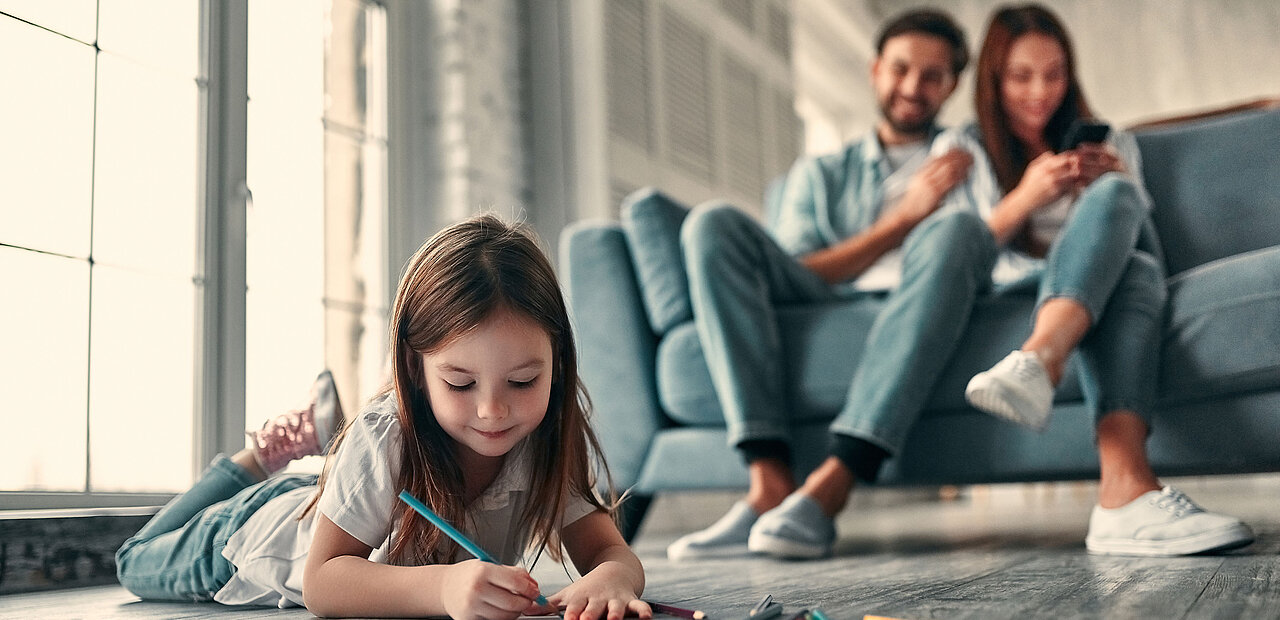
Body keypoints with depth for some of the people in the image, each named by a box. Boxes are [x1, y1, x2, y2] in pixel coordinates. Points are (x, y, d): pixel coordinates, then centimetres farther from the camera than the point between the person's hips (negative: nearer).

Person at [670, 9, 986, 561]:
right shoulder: (819, 175, 27)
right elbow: (792, 273, 8)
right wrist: (903, 216, -1)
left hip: (925, 314, -1)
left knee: (956, 228, -31)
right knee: (714, 224, -19)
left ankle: (830, 487, -39)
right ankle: (770, 479, -33)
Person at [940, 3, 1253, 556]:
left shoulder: (1113, 146, 26)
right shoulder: (960, 148, 17)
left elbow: (1143, 244, 20)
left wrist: (1114, 184, 0)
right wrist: (1024, 199, -10)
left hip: (1107, 285, 3)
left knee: (1114, 196, -30)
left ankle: (1036, 364, -61)